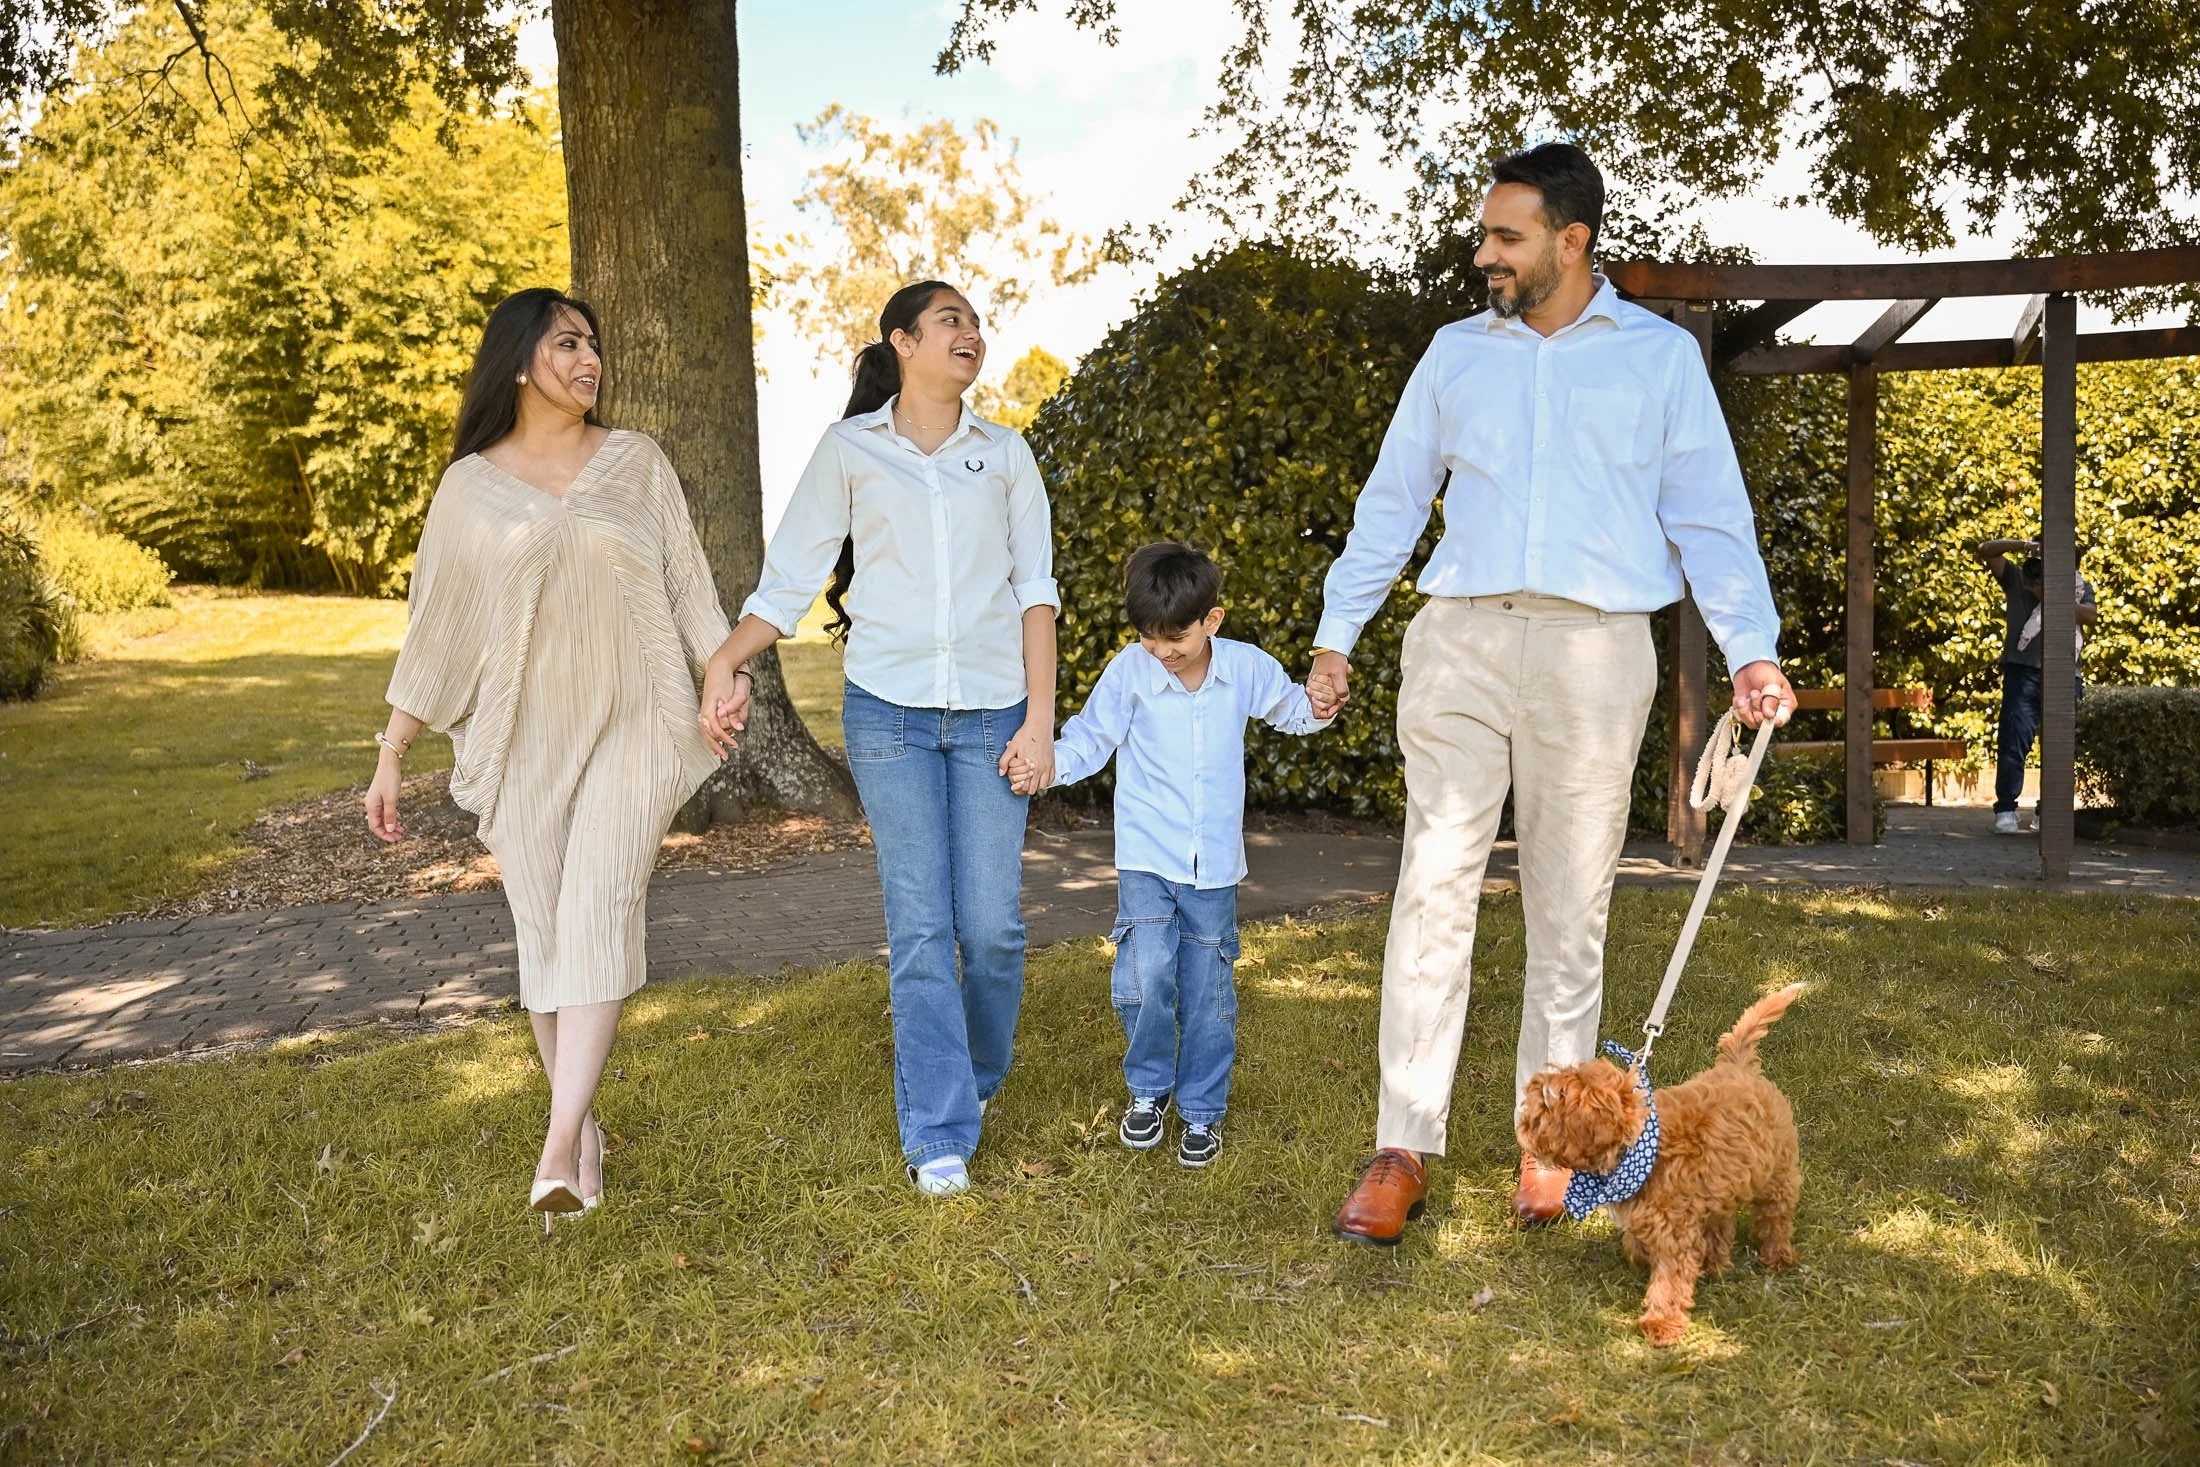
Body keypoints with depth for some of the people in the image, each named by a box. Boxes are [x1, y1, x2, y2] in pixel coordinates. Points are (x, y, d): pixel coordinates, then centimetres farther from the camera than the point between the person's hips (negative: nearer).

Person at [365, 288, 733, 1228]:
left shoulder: (636, 464, 7)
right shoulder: (472, 486, 6)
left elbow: (686, 585, 7)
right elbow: (437, 626, 8)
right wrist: (390, 756, 7)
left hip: (630, 728, -1)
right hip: (521, 739, 1)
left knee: (597, 914, -15)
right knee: (542, 931, 4)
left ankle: (558, 1147, -17)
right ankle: (583, 1124, 18)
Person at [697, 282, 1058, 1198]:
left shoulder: (1005, 454, 11)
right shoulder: (849, 450, 6)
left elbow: (1035, 592, 8)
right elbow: (790, 579, 4)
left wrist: (1040, 720, 0)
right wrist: (724, 662, -13)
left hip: (991, 708, 1)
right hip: (889, 709, -1)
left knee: (992, 923, -2)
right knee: (919, 926, -4)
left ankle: (977, 1077, 27)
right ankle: (939, 1134, 6)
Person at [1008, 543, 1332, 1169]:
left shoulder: (1245, 668, -3)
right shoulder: (1130, 671, -9)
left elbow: (1289, 708, 15)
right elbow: (1089, 739, -2)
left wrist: (1317, 706, -7)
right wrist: (1043, 765, -20)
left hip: (1215, 865, 2)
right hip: (1147, 859, -2)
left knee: (1208, 993, 7)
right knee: (1145, 980, -14)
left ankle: (1202, 1111, 25)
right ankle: (1148, 1089, 14)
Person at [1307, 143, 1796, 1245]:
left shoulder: (1661, 356, 9)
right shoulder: (1456, 352, 14)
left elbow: (1709, 515, 7)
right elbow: (1392, 501, 18)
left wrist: (1752, 649, -4)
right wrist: (1336, 634, 15)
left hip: (1595, 653, -1)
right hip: (1461, 639, 1)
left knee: (1570, 908, 5)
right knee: (1434, 889, -7)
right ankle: (1403, 1151, -3)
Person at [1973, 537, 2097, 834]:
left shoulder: (2080, 585, 18)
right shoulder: (2017, 577, 16)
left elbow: (2091, 615, -1)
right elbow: (1984, 550, 8)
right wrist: (2023, 544, -1)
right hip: (2024, 672, -2)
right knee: (2014, 740, -10)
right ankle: (2005, 812, -9)